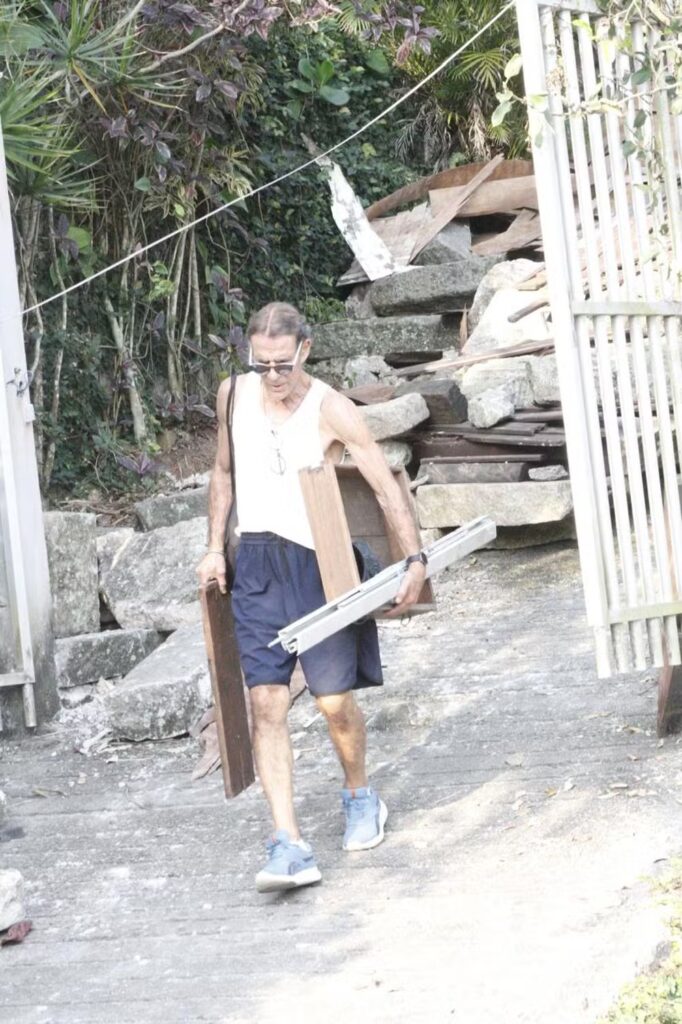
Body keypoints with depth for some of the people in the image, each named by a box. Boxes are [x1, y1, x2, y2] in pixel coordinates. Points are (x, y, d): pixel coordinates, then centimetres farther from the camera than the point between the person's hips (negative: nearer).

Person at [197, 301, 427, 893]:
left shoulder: (332, 411, -11)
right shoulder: (234, 395, 4)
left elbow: (386, 486, -13)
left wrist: (415, 559, -23)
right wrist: (215, 547, 13)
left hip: (320, 563, -3)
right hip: (257, 566, 3)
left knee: (335, 699, -1)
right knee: (266, 700, -8)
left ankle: (361, 798, 31)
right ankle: (289, 846, -11)